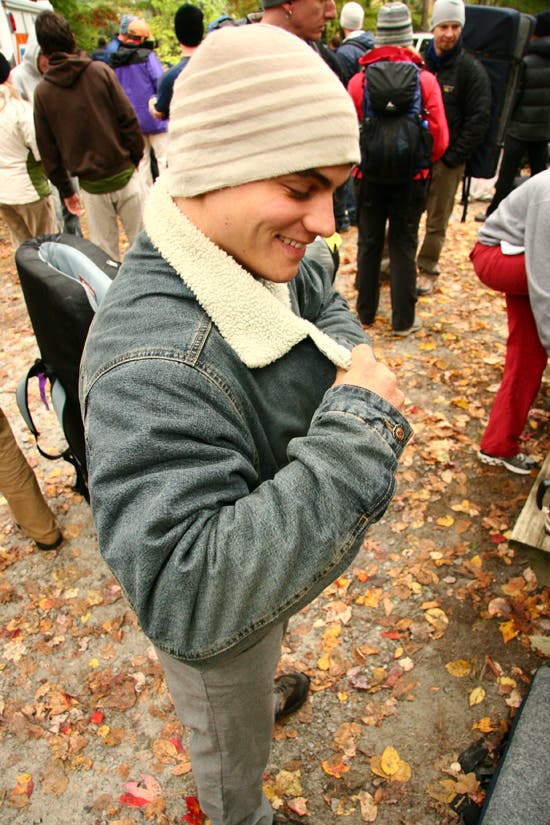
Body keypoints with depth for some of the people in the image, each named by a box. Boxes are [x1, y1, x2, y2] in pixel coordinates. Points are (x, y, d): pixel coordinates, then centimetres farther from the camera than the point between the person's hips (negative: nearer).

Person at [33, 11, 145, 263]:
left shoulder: (42, 91, 2)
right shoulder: (100, 71, -4)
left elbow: (48, 150, 5)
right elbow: (129, 120, -7)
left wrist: (65, 190, 14)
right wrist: (135, 158, 8)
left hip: (91, 185, 2)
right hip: (123, 174, -1)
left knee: (104, 251, 12)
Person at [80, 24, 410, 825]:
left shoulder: (258, 252, -14)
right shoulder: (152, 366, -44)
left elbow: (327, 306, 6)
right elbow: (193, 602, -47)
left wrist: (354, 359, -18)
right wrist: (358, 424, -44)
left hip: (268, 569, 7)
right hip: (218, 621, -6)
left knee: (251, 678, 41)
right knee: (232, 747, 29)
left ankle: (264, 695, 75)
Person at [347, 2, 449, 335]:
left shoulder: (359, 80, -5)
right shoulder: (425, 79, -5)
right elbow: (440, 137, -5)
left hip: (369, 175, 1)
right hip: (412, 178, 0)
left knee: (369, 244, 13)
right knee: (404, 246, 7)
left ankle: (366, 311, 22)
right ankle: (403, 319, 11)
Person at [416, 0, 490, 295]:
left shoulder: (471, 69, -3)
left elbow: (478, 120, -5)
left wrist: (454, 157, -11)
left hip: (446, 160, -3)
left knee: (437, 221, 4)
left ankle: (428, 270, 17)